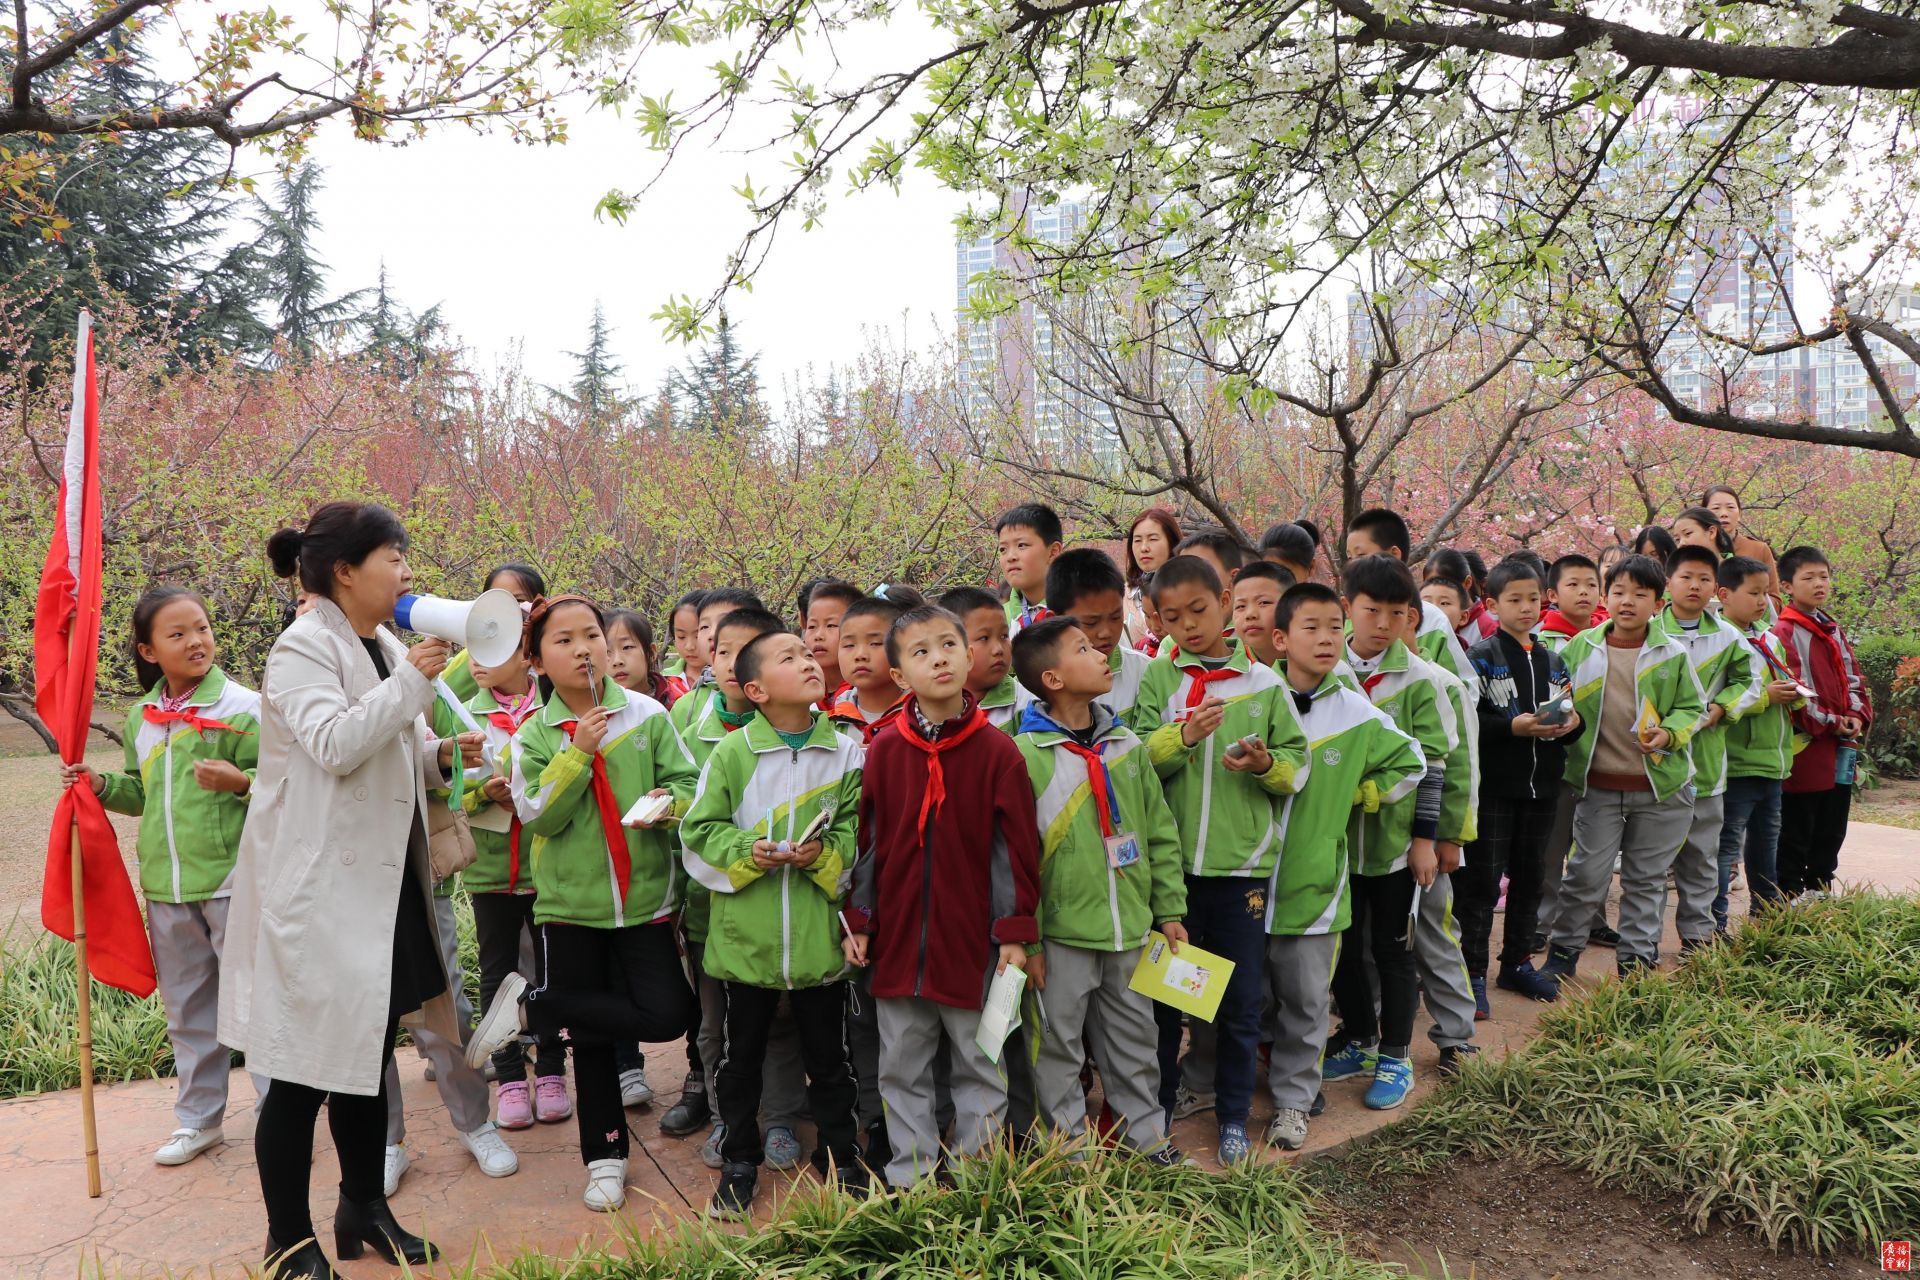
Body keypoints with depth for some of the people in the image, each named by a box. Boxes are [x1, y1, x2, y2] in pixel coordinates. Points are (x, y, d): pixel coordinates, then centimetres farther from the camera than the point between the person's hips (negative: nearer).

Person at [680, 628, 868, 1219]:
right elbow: (699, 831, -1)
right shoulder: (731, 753, -4)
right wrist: (745, 853, -17)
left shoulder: (848, 752, -1)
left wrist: (826, 853, -15)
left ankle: (840, 1158, 33)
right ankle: (739, 1163, 33)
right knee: (740, 1055, 14)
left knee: (828, 1054, 14)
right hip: (745, 933, 0)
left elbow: (861, 828, 3)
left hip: (819, 933, 1)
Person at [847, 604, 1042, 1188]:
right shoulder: (883, 750, -2)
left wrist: (1016, 932, -6)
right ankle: (909, 1176, 30)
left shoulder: (998, 751, -8)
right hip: (898, 937, 2)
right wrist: (858, 920, 2)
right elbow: (866, 841, 4)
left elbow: (1017, 848, -5)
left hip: (974, 941, -2)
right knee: (902, 1066, 14)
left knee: (980, 1063, 12)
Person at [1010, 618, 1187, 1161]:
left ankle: (1146, 1131, 35)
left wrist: (1170, 910, 9)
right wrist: (1026, 938, -12)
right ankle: (1069, 1144, 26)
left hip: (1130, 928, 5)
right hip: (1062, 933, -5)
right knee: (1059, 1043, 9)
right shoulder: (1025, 754, -12)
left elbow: (1160, 833, 11)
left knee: (1135, 1036, 18)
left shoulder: (1126, 744, 5)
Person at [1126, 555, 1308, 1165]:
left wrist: (1266, 765, -17)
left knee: (1241, 999, 9)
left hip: (1241, 863, 0)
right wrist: (1181, 737, -22)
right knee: (1162, 991, 12)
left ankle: (1234, 1116, 27)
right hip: (1168, 859, 0)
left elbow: (1298, 764, 3)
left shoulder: (1264, 683, 2)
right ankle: (1155, 1108, 30)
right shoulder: (1158, 678, 1)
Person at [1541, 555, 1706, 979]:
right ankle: (1564, 951, 19)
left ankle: (1638, 957, 25)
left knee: (1647, 879, 11)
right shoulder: (1580, 648, -1)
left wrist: (1668, 734, -13)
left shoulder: (1672, 655, -1)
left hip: (1659, 787, 1)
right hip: (1597, 785, 0)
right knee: (1586, 873, 4)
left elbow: (1692, 707, 5)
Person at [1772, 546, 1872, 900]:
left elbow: (1852, 677, 14)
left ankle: (1820, 889, 27)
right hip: (1806, 748, -8)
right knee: (1797, 831, 0)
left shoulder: (1833, 629, 15)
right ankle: (1789, 895, 9)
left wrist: (1858, 716, -2)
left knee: (1832, 830, 15)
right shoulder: (1784, 632, -11)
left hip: (1841, 749, 8)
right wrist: (1830, 722, -16)